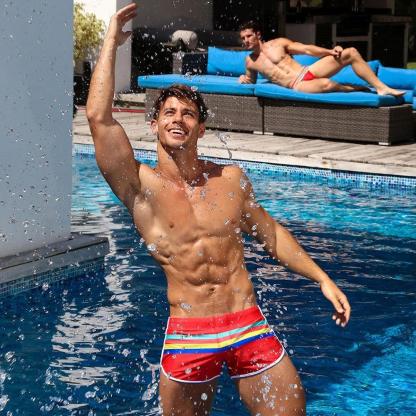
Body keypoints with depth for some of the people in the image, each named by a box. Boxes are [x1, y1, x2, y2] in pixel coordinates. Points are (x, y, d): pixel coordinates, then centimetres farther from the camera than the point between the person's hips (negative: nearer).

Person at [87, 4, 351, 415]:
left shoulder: (231, 179, 6)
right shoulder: (142, 187, -5)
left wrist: (322, 279, 16)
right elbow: (99, 118, -16)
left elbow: (270, 233, 19)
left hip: (250, 326, 3)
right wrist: (112, 39, -8)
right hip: (187, 337, -2)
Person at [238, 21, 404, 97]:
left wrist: (330, 52, -5)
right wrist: (245, 80, 2)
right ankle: (355, 89, -9)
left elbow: (307, 49, 8)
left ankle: (381, 87, -10)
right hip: (298, 86, -4)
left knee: (352, 53, -9)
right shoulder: (250, 62, 9)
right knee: (326, 84, -39)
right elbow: (252, 81, 27)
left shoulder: (278, 43, 10)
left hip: (308, 72, 4)